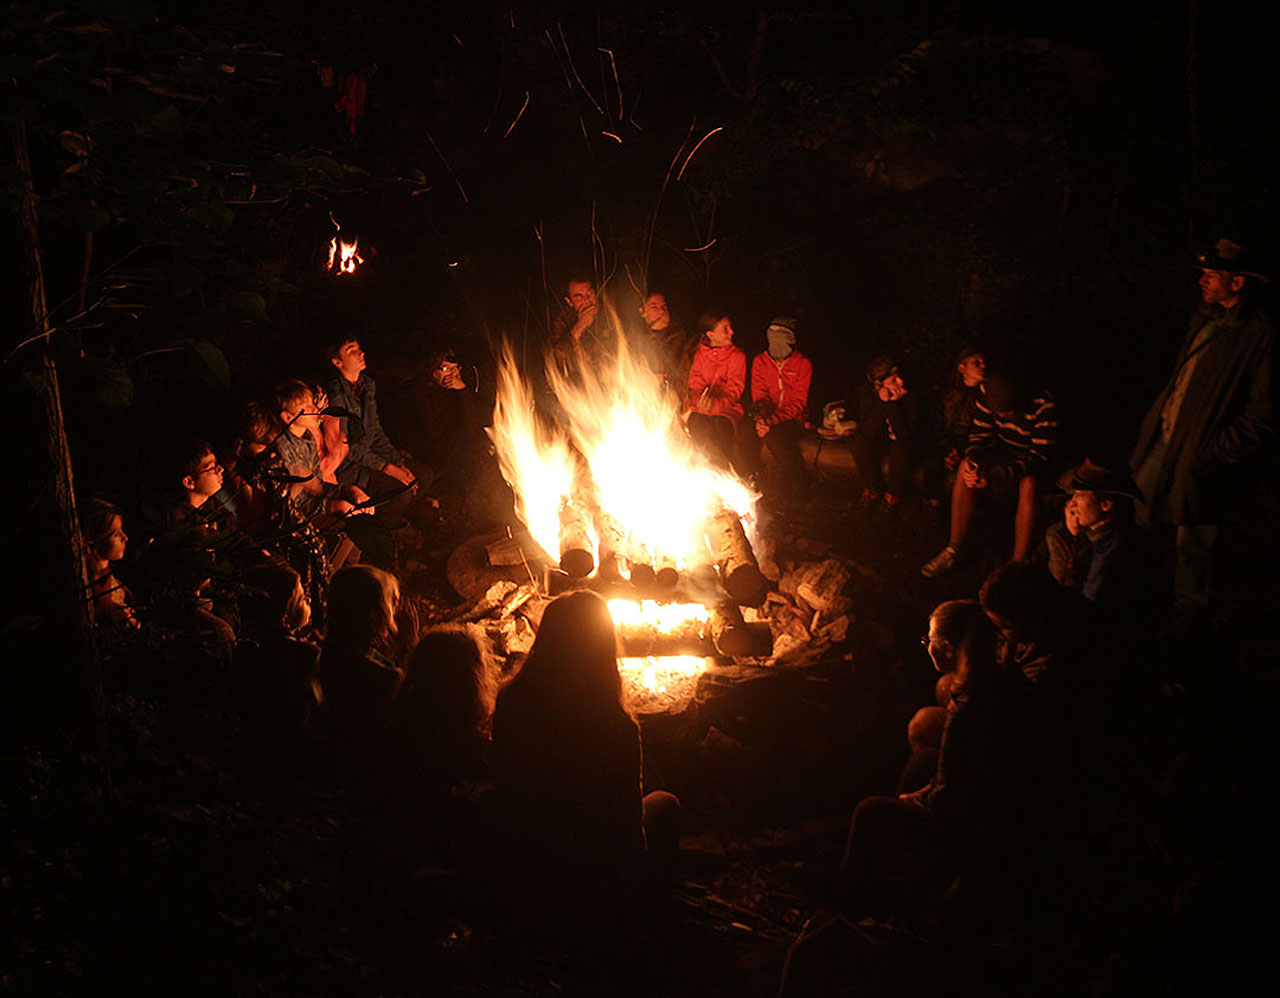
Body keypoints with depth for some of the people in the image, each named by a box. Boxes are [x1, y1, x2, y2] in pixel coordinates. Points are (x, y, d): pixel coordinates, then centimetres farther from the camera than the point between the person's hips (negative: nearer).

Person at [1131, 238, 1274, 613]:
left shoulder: (1258, 336, -21)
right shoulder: (1207, 318, 5)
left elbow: (1261, 417, -20)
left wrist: (1216, 456, -18)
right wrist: (1158, 418, 14)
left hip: (1201, 458, -8)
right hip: (1164, 441, 8)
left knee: (1192, 540, 9)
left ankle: (1188, 607, 32)